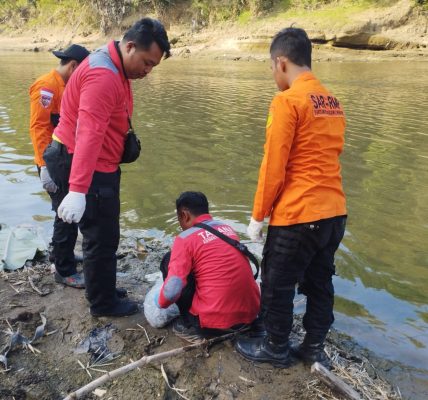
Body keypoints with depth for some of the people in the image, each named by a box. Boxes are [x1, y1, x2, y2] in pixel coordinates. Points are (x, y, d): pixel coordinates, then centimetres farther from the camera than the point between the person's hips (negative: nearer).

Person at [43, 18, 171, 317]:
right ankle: (104, 304, 20)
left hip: (99, 165, 10)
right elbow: (89, 135, -34)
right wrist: (78, 190, -39)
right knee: (103, 237, 1)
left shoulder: (114, 68, 10)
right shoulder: (103, 75, -24)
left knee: (102, 234, 20)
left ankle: (102, 291, 38)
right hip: (89, 169, -10)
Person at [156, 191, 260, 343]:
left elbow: (173, 289, -16)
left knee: (169, 261, 6)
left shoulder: (186, 238, -8)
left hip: (215, 321, -7)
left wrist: (160, 303, 7)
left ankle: (191, 326, 10)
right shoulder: (227, 228, 12)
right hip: (250, 314, 7)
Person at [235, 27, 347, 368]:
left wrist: (258, 216, -5)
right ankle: (314, 348, 34)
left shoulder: (287, 101, -13)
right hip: (335, 212, 8)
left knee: (277, 286, 10)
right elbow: (328, 158, 14)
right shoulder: (333, 102, 10)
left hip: (297, 215, -8)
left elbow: (273, 167, -14)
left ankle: (276, 349, 28)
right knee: (319, 282, 19)